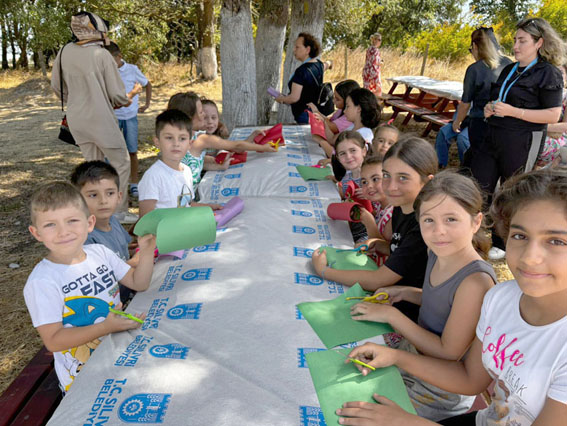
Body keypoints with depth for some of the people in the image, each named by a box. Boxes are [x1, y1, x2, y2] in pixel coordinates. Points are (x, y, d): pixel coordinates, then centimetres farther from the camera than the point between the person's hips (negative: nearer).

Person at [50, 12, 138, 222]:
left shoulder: (65, 52, 2)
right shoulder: (102, 55, -15)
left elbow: (57, 86, 12)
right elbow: (117, 95, -12)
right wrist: (128, 99, 9)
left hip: (76, 119, 7)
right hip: (100, 118, -6)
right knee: (121, 163, 6)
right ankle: (119, 212, 7)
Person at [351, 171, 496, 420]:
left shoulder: (476, 281, -31)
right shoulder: (439, 253, -7)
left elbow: (448, 353, -23)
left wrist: (392, 315, -21)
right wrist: (405, 293, -4)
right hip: (415, 350, 7)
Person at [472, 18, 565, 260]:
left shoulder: (548, 73, -6)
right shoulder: (509, 70, 15)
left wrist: (512, 111, -21)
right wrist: (490, 109, 5)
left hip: (523, 141, -7)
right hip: (495, 137, 7)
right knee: (477, 186, 2)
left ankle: (503, 244, 21)